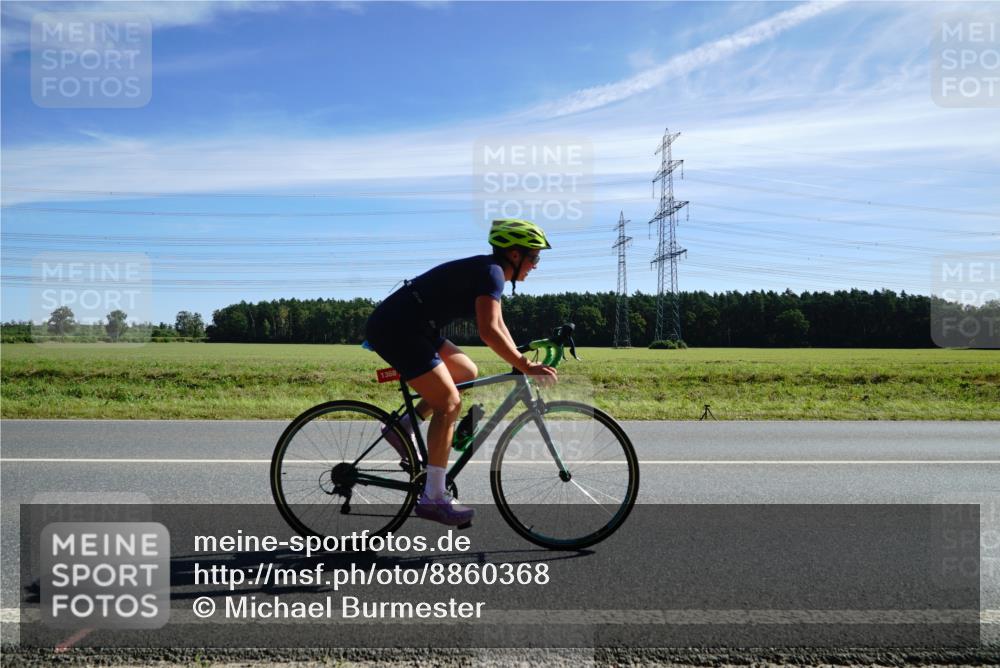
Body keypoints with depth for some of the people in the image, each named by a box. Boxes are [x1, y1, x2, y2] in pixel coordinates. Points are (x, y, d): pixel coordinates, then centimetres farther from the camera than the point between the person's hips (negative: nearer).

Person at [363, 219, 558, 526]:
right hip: (397, 330, -10)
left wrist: (521, 360, 16)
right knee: (449, 404, -9)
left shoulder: (486, 270, 16)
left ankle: (403, 428, 13)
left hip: (405, 328, 10)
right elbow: (489, 332, -25)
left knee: (467, 372, 15)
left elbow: (497, 325, 23)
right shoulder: (491, 273, -14)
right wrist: (526, 367, -18)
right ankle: (433, 498, -3)